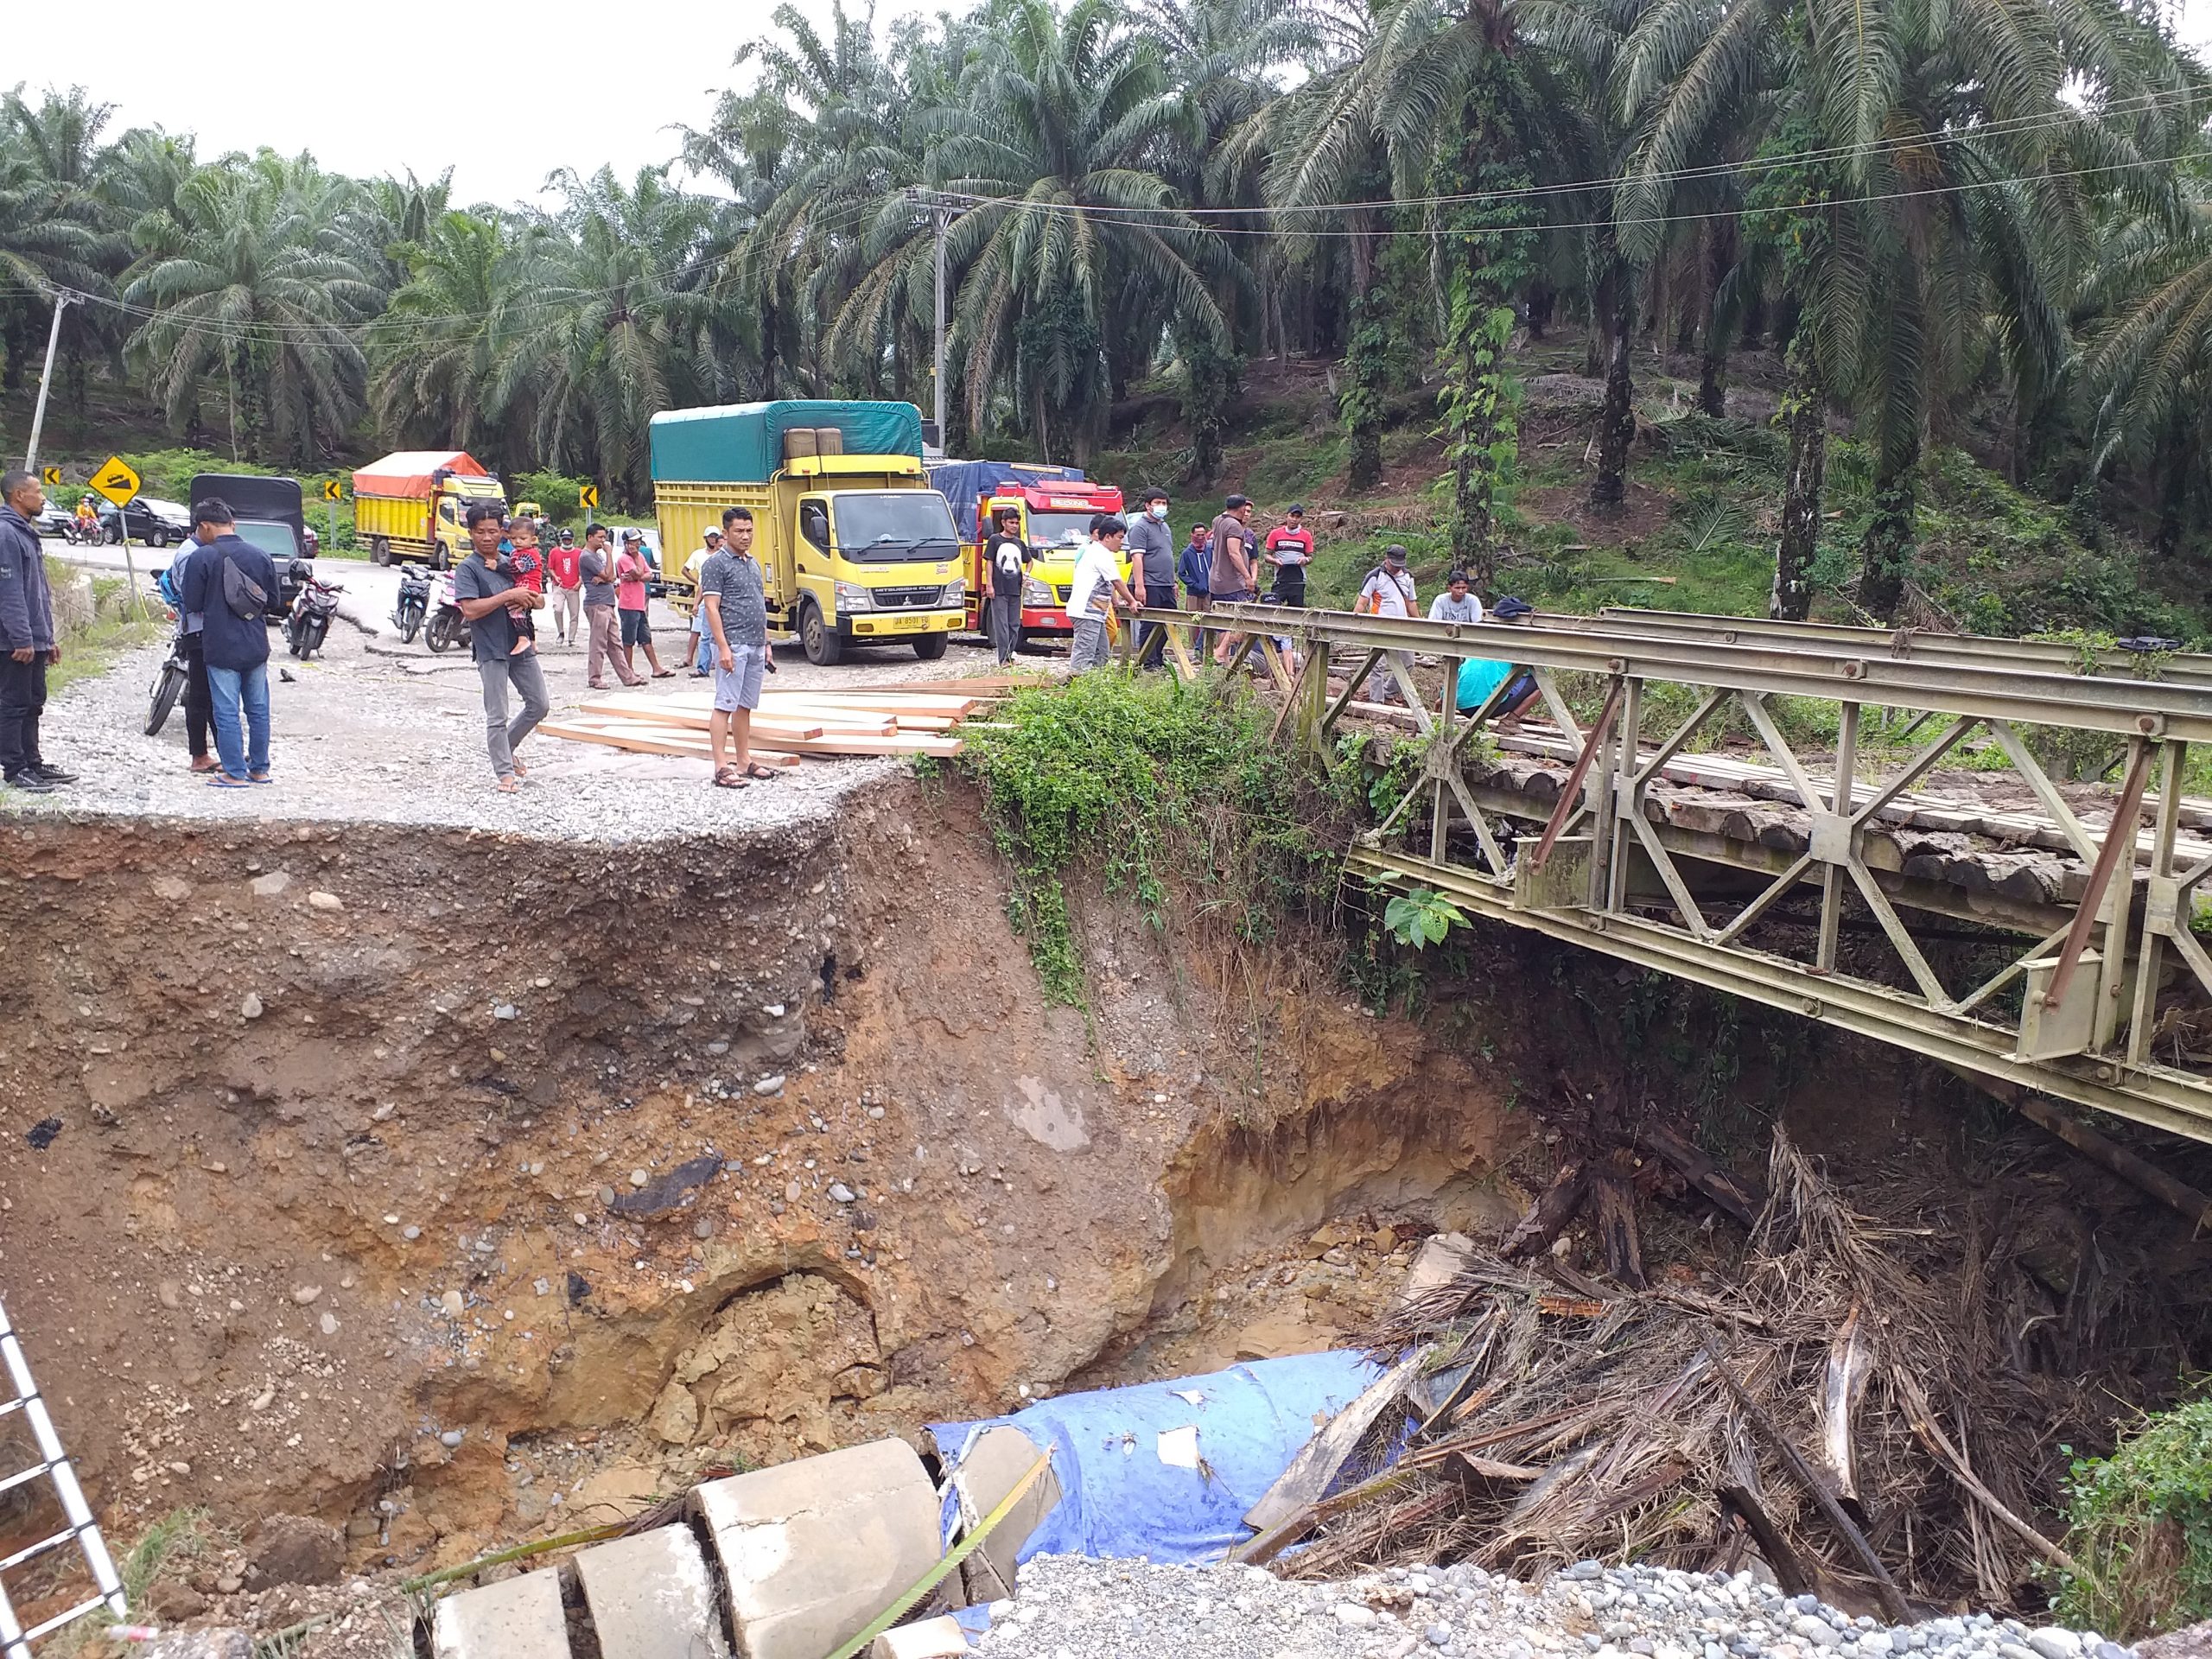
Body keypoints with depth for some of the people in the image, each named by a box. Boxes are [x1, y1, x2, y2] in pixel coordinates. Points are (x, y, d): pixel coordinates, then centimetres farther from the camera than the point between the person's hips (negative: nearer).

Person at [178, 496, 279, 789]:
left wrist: (212, 605, 12)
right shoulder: (260, 556, 3)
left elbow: (192, 603, -7)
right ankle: (259, 768, 19)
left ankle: (235, 773, 5)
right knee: (258, 709, 12)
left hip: (221, 649, -5)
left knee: (226, 712, 2)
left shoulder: (202, 557, -11)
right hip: (257, 647, 5)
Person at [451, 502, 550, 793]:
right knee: (497, 716, -1)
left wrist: (528, 601, -10)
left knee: (540, 705, 12)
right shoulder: (467, 568, -7)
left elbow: (540, 602, 14)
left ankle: (505, 749, 30)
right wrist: (508, 596, -20)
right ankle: (505, 772, 7)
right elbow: (470, 610, -20)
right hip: (491, 650, -6)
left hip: (521, 645, 6)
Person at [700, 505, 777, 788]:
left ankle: (744, 761, 18)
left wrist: (766, 644, 19)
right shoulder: (716, 564, -7)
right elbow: (711, 608, -12)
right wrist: (723, 647, -19)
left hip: (755, 646, 8)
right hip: (733, 645, -8)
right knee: (725, 705, -8)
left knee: (745, 706, 12)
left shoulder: (753, 563, 18)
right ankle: (721, 768, -8)